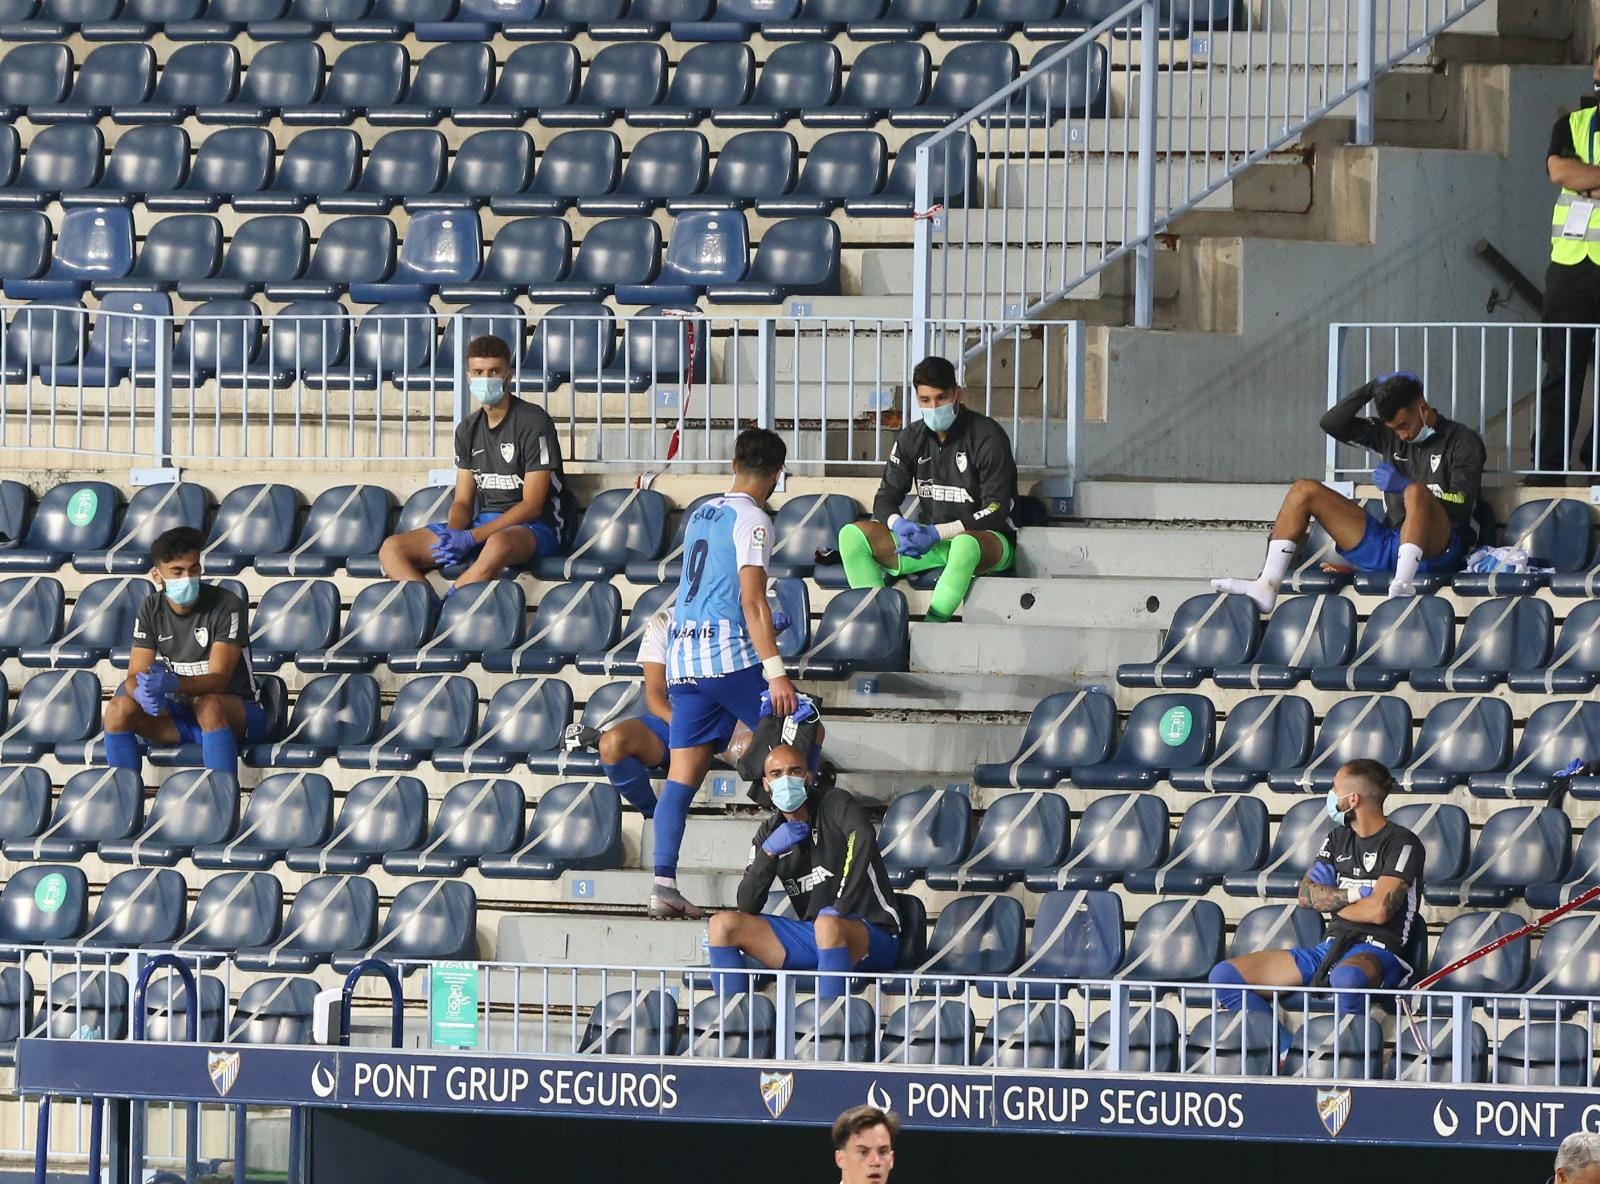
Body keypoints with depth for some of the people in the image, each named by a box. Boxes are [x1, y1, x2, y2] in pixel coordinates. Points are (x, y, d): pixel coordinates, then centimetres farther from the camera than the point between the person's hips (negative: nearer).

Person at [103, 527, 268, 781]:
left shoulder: (227, 607, -15)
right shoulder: (152, 610, 0)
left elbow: (218, 679, -23)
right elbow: (134, 676, -6)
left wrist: (174, 684, -44)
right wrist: (142, 692, -32)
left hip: (236, 714, -4)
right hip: (179, 716, 4)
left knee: (208, 704, -39)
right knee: (118, 709, -21)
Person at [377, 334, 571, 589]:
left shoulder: (533, 422, -7)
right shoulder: (467, 430, 13)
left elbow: (531, 505, -12)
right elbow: (463, 502, 12)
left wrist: (472, 537, -19)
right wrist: (453, 535, -13)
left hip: (536, 527, -7)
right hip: (484, 523, 7)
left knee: (499, 544, -44)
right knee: (392, 549, -12)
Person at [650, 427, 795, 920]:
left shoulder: (701, 514, 18)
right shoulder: (752, 520, -6)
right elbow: (752, 600, -16)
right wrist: (775, 671, -20)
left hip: (683, 656, 7)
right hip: (729, 653, -7)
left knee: (682, 776, 1)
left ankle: (664, 884, -9)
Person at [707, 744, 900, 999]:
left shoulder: (834, 803, -5)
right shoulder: (769, 832, 10)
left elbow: (864, 837, -28)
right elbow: (747, 907, 3)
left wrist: (841, 910, -33)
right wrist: (768, 852, -13)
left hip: (871, 933, -6)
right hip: (811, 938, 6)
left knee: (827, 925, -40)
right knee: (723, 925, -5)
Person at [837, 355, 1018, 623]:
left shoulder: (988, 437, -10)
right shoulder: (912, 439, 7)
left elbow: (995, 512, -15)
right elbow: (885, 498, 9)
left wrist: (938, 532, -24)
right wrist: (898, 524, -16)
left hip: (986, 540, -6)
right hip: (929, 541, 6)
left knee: (966, 545, -44)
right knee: (852, 536, -14)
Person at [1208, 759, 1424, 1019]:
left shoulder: (1402, 844, -4)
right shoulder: (1337, 838, 20)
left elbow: (1378, 910, -13)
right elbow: (1307, 895, 11)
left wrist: (1332, 903, 4)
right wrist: (1354, 894, -5)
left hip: (1378, 952, -8)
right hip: (1330, 947, 8)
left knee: (1346, 978, -48)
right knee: (1224, 975, -9)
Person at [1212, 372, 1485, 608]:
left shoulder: (1462, 441, 0)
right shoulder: (1389, 436, 16)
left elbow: (1461, 507, -11)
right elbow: (1333, 423, 9)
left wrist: (1404, 487, -19)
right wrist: (1373, 389, 3)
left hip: (1439, 550, -7)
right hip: (1386, 546, 7)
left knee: (1417, 491, -39)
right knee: (1304, 491, 1)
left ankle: (1403, 584, -54)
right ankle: (1266, 586, -15)